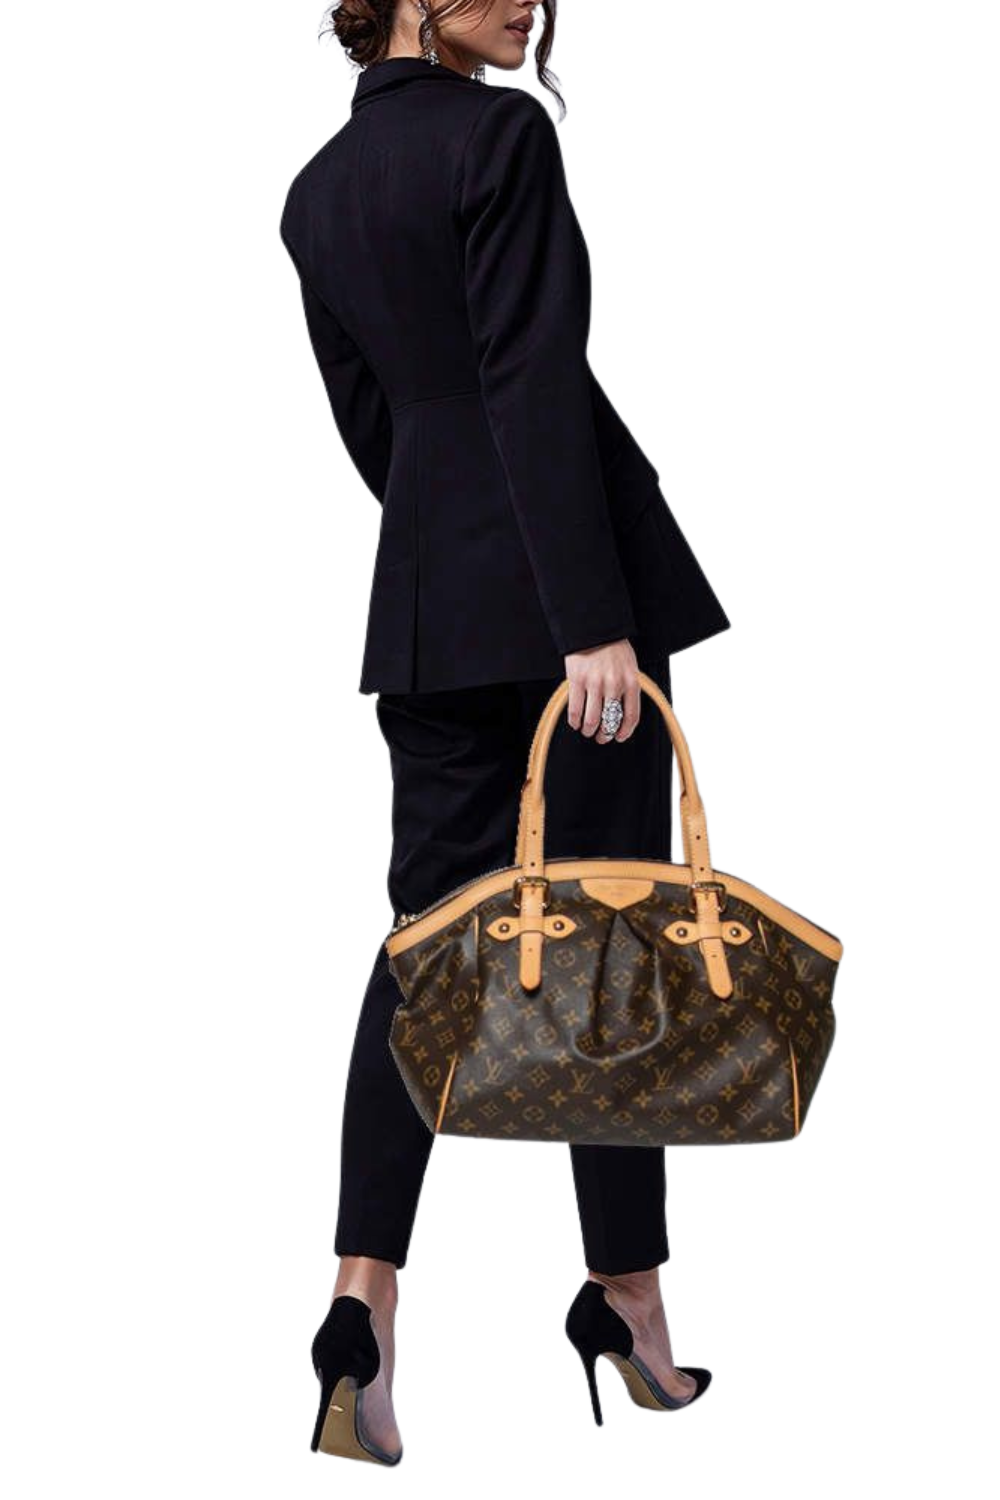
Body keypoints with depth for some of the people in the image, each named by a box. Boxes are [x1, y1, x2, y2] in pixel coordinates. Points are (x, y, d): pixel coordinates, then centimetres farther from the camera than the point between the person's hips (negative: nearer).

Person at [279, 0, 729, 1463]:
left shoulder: (317, 189, 13)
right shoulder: (501, 133, -10)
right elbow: (535, 384, -18)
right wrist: (594, 619, -20)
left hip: (429, 592, 7)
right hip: (563, 571, -7)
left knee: (429, 928, 7)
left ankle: (365, 1288, -3)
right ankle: (628, 1283, 13)